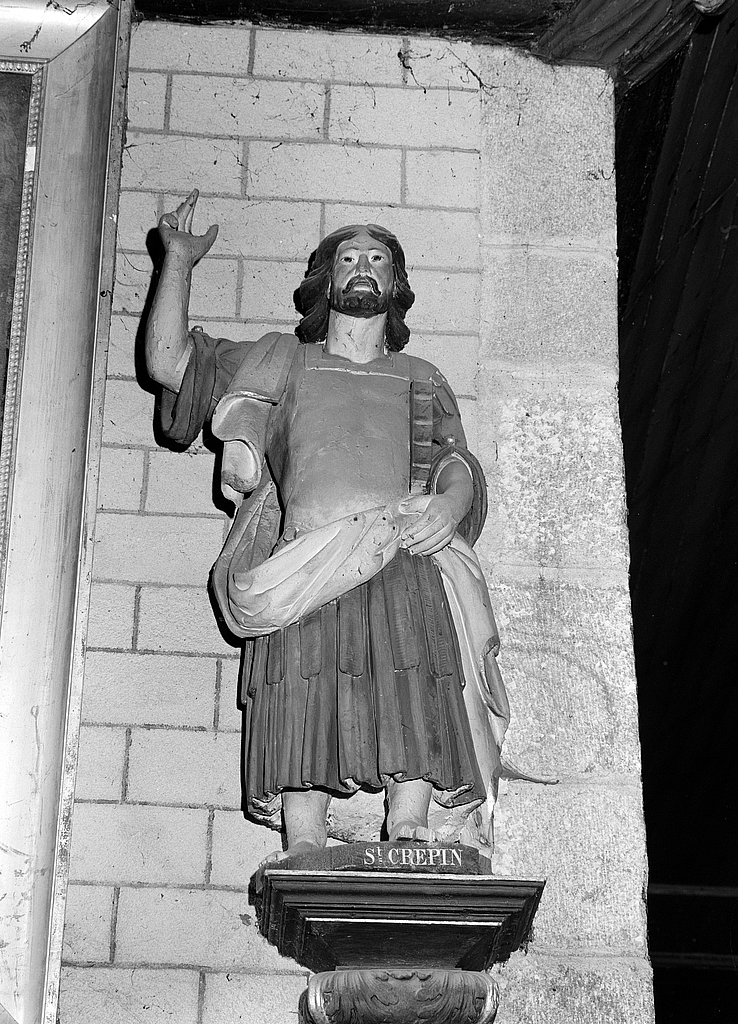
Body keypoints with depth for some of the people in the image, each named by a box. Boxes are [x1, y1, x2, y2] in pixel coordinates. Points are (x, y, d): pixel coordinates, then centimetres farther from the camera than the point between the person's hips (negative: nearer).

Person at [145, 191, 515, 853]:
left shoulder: (422, 381, 31)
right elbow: (168, 362, 22)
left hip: (407, 562, 1)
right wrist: (179, 262, 19)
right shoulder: (282, 362, 28)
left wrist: (450, 505, -5)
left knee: (415, 717, -22)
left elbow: (462, 468, 19)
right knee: (301, 724, -17)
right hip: (304, 569, -1)